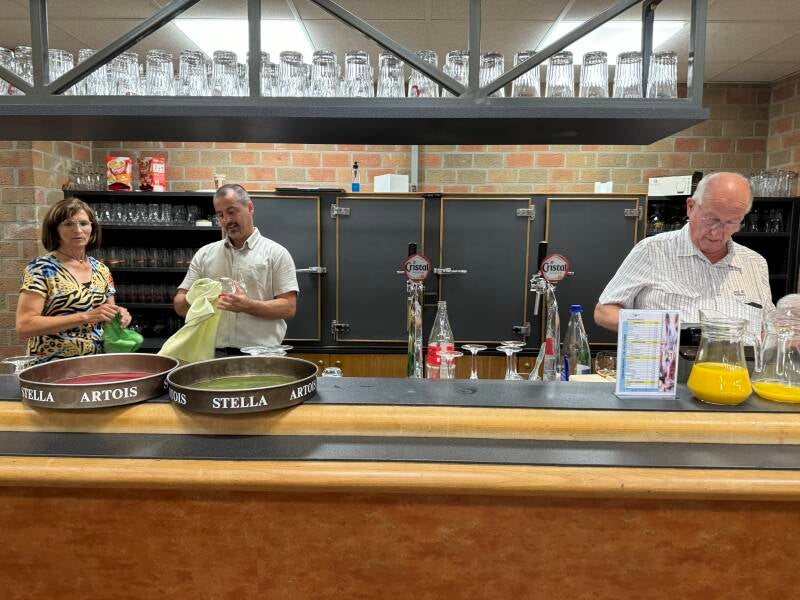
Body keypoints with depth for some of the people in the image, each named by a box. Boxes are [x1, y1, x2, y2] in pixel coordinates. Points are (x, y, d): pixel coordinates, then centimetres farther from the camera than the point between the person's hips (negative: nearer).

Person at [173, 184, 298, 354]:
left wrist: (248, 306, -18)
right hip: (214, 353, 2)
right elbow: (180, 305, 12)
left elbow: (289, 308, -3)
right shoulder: (204, 254, 14)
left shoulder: (276, 253, 4)